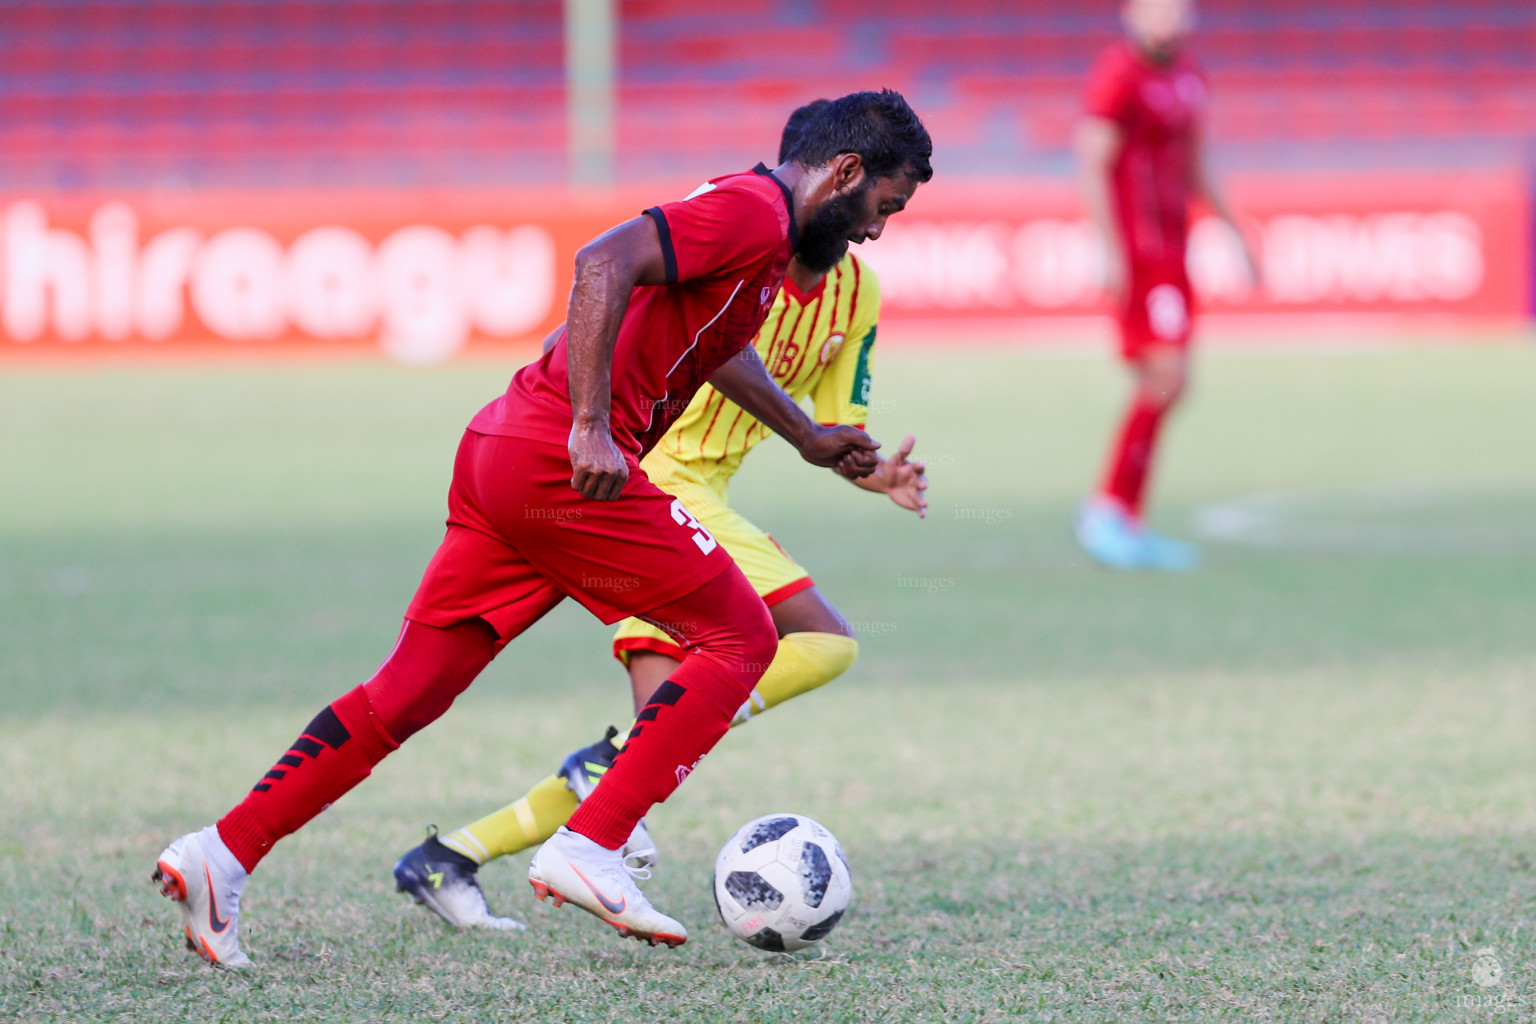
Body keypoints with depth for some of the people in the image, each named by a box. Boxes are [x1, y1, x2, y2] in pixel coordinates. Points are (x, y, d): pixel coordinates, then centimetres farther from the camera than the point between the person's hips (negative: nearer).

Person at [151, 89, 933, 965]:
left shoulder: (755, 218, 23)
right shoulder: (754, 213, -8)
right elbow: (604, 264, -22)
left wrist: (807, 439, 51)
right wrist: (592, 427, -26)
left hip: (499, 456, 10)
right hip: (562, 466, -10)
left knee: (408, 693, 7)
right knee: (741, 639, -2)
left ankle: (223, 853, 1)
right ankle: (590, 849, -7)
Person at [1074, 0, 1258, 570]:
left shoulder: (1188, 76, 15)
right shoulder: (1119, 73, -12)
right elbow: (1093, 164, -16)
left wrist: (1233, 229, 24)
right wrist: (1112, 250, -21)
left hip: (1171, 251, 9)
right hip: (1136, 252, -9)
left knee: (1166, 385, 9)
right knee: (1165, 377, -16)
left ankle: (1126, 524, 13)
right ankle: (1106, 511, -7)